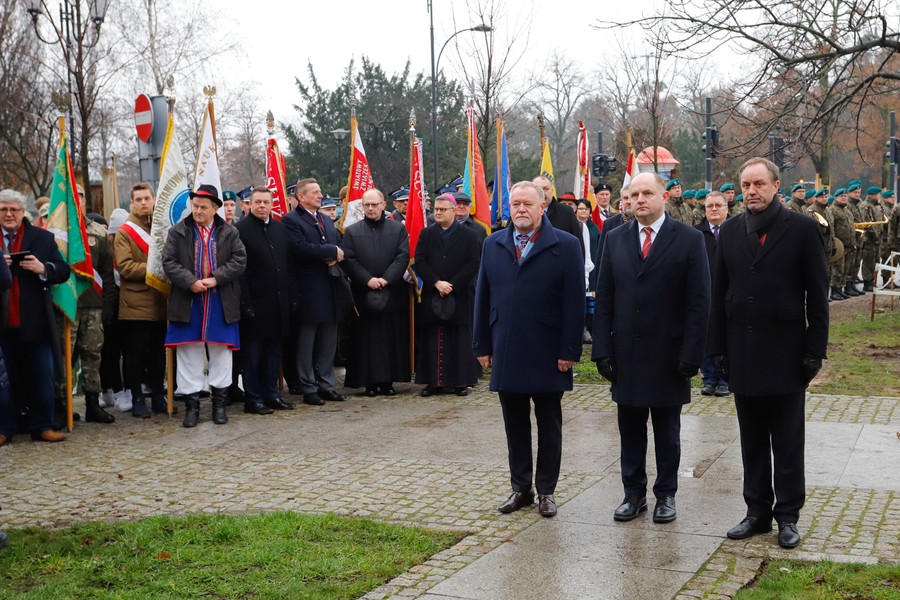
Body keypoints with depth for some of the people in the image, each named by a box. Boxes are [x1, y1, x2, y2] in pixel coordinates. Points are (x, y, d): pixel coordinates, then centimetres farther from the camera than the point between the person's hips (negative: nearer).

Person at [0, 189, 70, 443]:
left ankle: (42, 426, 13)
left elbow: (63, 271, 4)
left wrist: (43, 268, -16)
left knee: (42, 377, 4)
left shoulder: (43, 238, 6)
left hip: (34, 322, 0)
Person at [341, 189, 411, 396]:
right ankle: (369, 382, 6)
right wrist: (367, 279, -13)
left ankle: (388, 380, 9)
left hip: (392, 292, 0)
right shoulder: (352, 232, 6)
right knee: (366, 338, 1)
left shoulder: (398, 229, 7)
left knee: (392, 338, 2)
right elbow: (349, 260, -1)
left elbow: (403, 256, -2)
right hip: (363, 294, 0)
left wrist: (386, 278, -13)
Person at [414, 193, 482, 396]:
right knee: (433, 339, 1)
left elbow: (473, 264, -4)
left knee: (460, 339, 0)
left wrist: (453, 285, -12)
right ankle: (434, 381, 6)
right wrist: (436, 283, -12)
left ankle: (461, 381, 7)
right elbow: (420, 262, 1)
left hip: (460, 296, -2)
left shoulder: (469, 235, 2)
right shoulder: (426, 234, 9)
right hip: (431, 295, 2)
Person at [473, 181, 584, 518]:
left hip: (547, 356, -3)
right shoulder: (493, 245, 7)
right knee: (515, 426, 11)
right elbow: (483, 297, 9)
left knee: (549, 426, 9)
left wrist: (569, 351, -12)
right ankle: (521, 488, 22)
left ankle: (546, 490, 19)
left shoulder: (565, 245, -4)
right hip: (506, 355, 3)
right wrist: (482, 346, 5)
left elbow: (574, 301, -8)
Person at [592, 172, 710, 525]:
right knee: (630, 429, 10)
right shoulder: (614, 240, 6)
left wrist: (691, 354, -12)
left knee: (667, 431, 10)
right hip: (626, 353, 3)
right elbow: (604, 300, 6)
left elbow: (698, 302, -7)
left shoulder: (689, 239, -3)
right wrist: (602, 350, -2)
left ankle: (666, 495, 22)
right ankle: (634, 493, 21)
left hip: (668, 355, -3)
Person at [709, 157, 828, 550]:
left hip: (785, 353, -3)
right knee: (752, 441, 11)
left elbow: (817, 296, -4)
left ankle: (788, 515, 17)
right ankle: (758, 511, 21)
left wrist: (814, 351, -8)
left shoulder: (802, 230, -5)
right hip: (743, 354, 3)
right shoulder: (730, 231, 5)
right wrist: (718, 348, 2)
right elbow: (719, 294, 6)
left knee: (787, 443, 6)